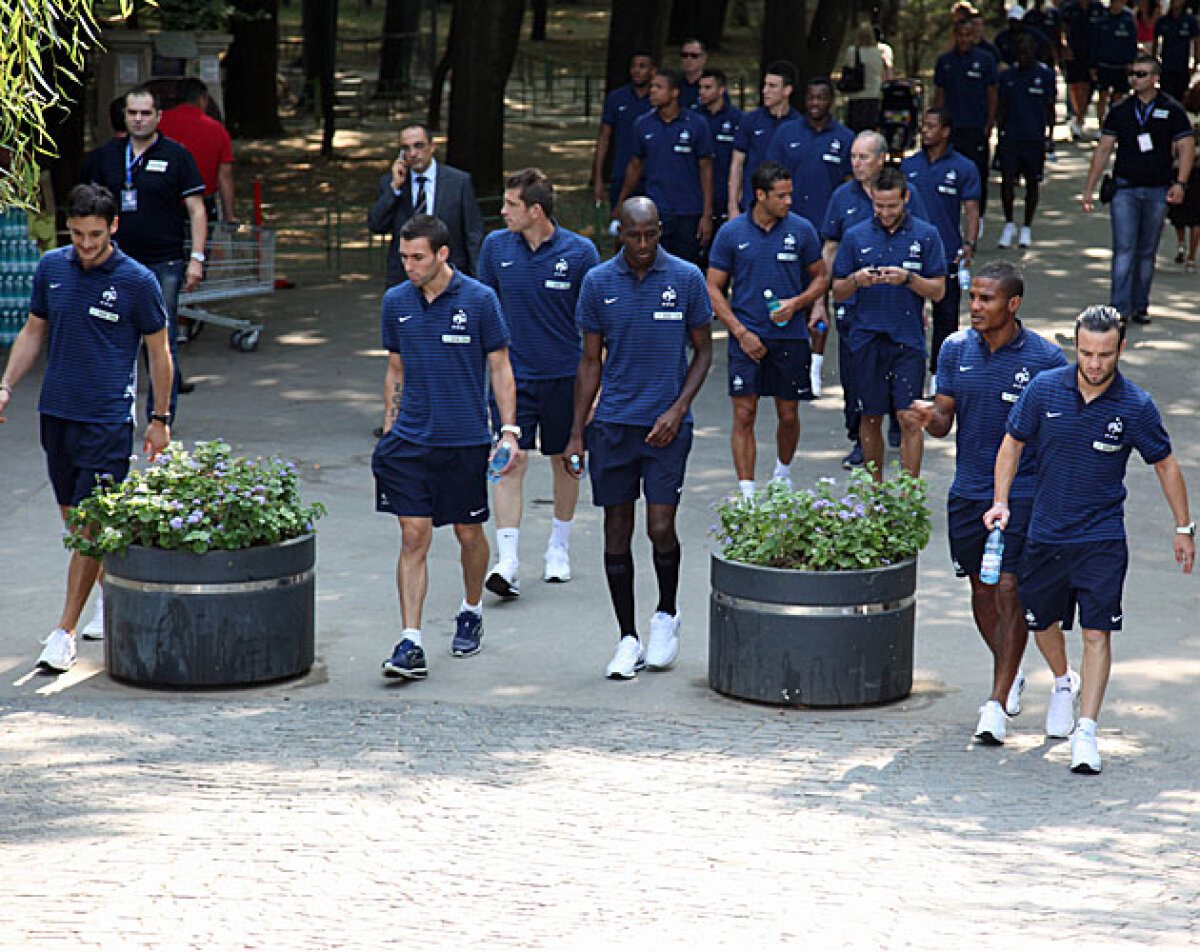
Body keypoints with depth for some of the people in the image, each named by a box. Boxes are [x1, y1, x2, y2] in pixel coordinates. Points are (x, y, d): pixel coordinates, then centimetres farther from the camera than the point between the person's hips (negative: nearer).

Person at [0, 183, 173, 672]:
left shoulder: (138, 281, -8)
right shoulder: (51, 268, 3)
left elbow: (159, 350, 1)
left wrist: (160, 419, 2)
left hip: (108, 420, -5)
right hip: (56, 412, 5)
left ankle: (65, 633, -5)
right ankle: (113, 595, 35)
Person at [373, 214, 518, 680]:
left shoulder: (479, 300, -6)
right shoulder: (396, 302, 4)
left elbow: (500, 368, 0)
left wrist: (509, 431, -7)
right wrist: (388, 432, 13)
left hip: (466, 441, -2)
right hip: (411, 441, 2)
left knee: (469, 534, 10)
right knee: (413, 537, -6)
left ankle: (471, 612, 36)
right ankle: (410, 644, -9)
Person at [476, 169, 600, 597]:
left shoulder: (580, 252, -8)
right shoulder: (496, 246, -1)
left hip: (564, 373, -1)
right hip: (512, 373, 1)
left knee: (564, 461, 12)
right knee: (511, 463, -9)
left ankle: (559, 547, 31)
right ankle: (507, 563, -13)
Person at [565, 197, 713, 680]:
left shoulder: (686, 278, -2)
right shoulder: (598, 282, 2)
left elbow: (703, 353, 5)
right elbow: (591, 361, 8)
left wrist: (678, 410, -8)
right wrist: (577, 432, 5)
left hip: (666, 423, -2)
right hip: (613, 422, 2)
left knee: (660, 528, -7)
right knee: (617, 527, 3)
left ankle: (667, 614, 21)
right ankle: (628, 639, 14)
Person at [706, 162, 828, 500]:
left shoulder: (801, 230, 1)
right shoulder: (731, 233, -1)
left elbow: (821, 277, 12)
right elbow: (714, 288, 3)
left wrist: (797, 303, -8)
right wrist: (741, 332, -7)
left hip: (790, 336, 1)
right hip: (747, 338, -1)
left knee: (788, 415, 9)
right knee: (744, 415, -7)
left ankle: (783, 473, 35)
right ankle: (746, 492, -3)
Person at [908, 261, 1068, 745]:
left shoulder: (1045, 358, -9)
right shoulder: (956, 348, 2)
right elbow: (945, 422, 4)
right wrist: (929, 416, -18)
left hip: (1023, 493, -4)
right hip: (968, 490, 4)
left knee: (1009, 593, -9)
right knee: (982, 591, 13)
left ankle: (997, 705, -5)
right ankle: (1010, 673, 37)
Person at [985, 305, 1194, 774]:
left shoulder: (1135, 406, -10)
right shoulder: (1045, 389, -7)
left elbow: (1166, 464, 3)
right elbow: (1013, 443, 6)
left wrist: (1183, 528, 7)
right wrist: (1001, 502, -5)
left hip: (1102, 538, -3)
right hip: (1045, 533, 3)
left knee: (1097, 633, -11)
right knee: (1041, 621, 17)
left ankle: (1086, 732, -8)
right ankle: (1063, 683, 47)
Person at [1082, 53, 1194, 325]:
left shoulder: (1172, 111, 3)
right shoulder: (1120, 111, 6)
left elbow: (1186, 147, 1)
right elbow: (1103, 149, 7)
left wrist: (1180, 183, -12)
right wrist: (1089, 188, 3)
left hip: (1158, 190, 0)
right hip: (1125, 188, 0)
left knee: (1147, 252, 7)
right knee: (1124, 249, -10)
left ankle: (1140, 307, 17)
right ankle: (1119, 309, -14)